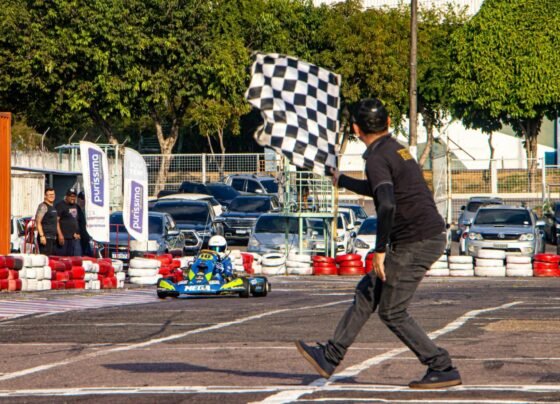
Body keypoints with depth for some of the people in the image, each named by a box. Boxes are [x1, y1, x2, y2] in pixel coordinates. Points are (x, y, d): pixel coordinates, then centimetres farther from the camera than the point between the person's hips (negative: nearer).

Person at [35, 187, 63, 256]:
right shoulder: (43, 206, -9)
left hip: (53, 238, 9)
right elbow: (38, 222, -16)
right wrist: (41, 236, -22)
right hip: (45, 238, -9)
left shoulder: (53, 207, 18)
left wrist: (60, 234, 25)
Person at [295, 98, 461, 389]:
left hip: (416, 242, -10)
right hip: (429, 236, 10)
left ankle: (443, 369, 0)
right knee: (367, 292, 14)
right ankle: (329, 358, 19)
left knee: (391, 312, -2)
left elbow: (387, 204, -29)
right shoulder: (396, 150, 17)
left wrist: (380, 250, -22)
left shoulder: (377, 158, -14)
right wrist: (342, 181, 50)